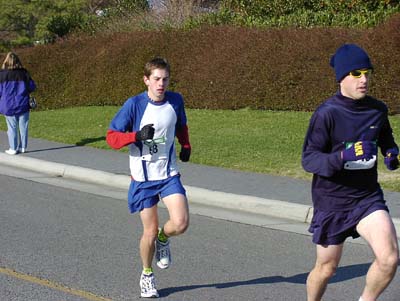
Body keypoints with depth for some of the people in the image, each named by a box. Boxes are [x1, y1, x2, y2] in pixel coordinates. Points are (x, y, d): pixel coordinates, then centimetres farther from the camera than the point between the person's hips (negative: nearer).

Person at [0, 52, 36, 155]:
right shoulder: (24, 73, -3)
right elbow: (32, 87, 3)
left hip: (9, 106, -1)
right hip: (23, 105, 1)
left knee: (12, 128, 6)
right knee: (23, 127, 10)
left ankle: (13, 148, 10)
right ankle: (23, 147, 15)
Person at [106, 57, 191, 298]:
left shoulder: (176, 101, 0)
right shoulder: (134, 105, -12)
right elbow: (112, 137, -11)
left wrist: (186, 146, 2)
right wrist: (137, 135, -26)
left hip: (169, 174, 2)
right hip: (143, 178, -2)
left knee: (181, 223, -15)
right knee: (150, 232, 2)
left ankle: (163, 238, 21)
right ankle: (147, 276, 28)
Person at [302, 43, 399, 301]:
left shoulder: (378, 110, -1)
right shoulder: (327, 113, -16)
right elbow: (308, 159, -16)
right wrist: (342, 157, -34)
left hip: (368, 196, 3)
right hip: (332, 200, -3)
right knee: (326, 268, 10)